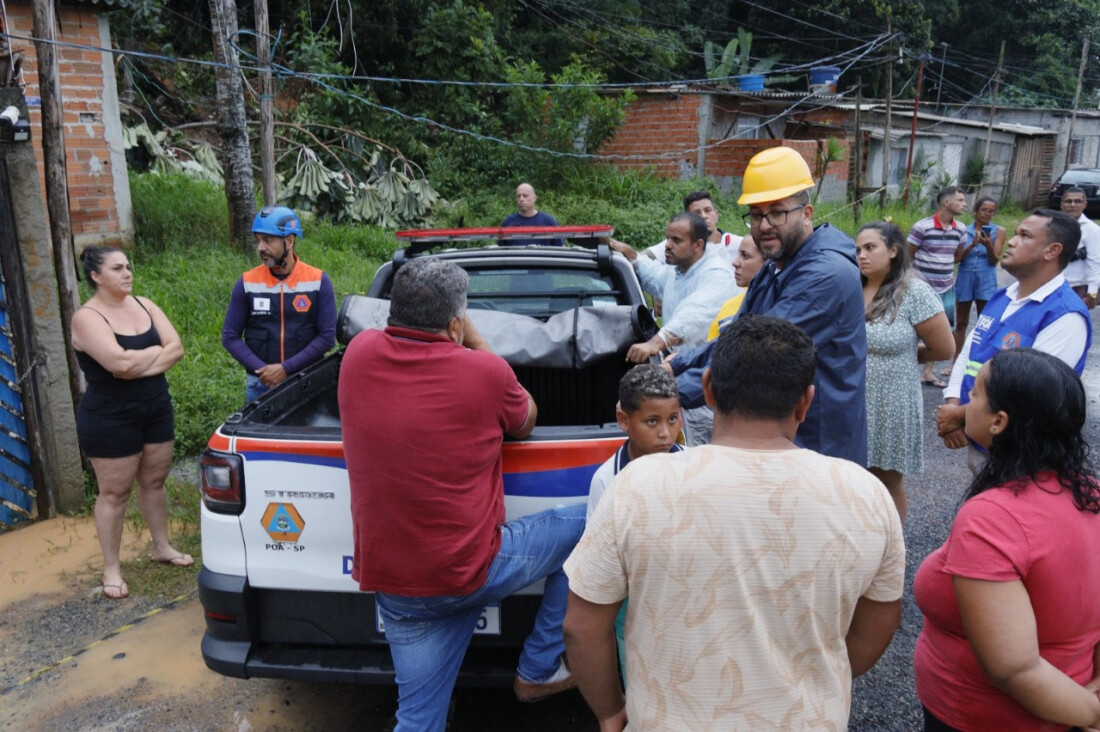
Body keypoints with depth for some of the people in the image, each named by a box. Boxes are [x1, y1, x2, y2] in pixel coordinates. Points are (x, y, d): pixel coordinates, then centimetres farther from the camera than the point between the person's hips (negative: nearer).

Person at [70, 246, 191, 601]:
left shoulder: (144, 305, 4)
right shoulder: (87, 317, -15)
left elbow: (176, 348, -5)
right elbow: (120, 363, -29)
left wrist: (139, 365, -18)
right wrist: (156, 351, -12)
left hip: (157, 408, 6)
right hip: (111, 418, -6)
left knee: (154, 482, 17)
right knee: (114, 493, 3)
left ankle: (162, 547, 33)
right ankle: (111, 568, 16)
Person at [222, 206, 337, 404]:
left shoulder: (318, 281, -4)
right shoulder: (247, 283, 0)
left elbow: (327, 335, -6)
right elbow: (230, 336, 2)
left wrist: (286, 368, -14)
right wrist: (261, 369, -11)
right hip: (260, 384, 1)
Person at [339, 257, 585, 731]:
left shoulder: (358, 355, -3)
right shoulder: (485, 371, -15)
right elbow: (525, 422, 8)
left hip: (389, 582, 5)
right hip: (472, 572, -5)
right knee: (587, 525, 13)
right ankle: (540, 669, 22)